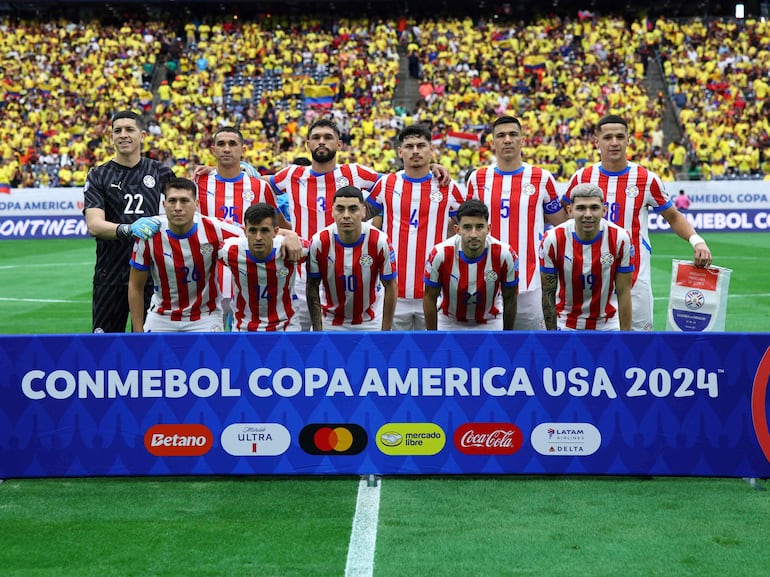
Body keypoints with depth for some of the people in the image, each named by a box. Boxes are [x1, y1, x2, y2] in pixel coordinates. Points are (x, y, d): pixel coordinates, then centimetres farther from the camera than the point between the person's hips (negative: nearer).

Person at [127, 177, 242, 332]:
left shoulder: (213, 229, -18)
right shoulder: (149, 236, -14)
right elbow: (135, 287, -4)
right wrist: (138, 332, -5)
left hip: (205, 316, -1)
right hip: (161, 318, 1)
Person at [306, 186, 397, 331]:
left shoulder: (380, 241, -19)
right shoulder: (319, 242, -18)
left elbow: (390, 287, -9)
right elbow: (313, 288, -6)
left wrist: (386, 331, -9)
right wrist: (317, 330, -9)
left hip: (370, 322, 0)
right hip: (331, 324, 0)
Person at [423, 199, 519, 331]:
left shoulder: (506, 255, -25)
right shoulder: (440, 255, -26)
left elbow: (509, 299, -8)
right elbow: (430, 298, -11)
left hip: (489, 323, 0)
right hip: (449, 321, 0)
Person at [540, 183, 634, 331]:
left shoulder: (621, 239, -15)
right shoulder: (553, 240, -16)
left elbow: (623, 293, -8)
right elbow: (548, 292, -6)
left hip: (607, 324, 1)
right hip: (566, 324, 0)